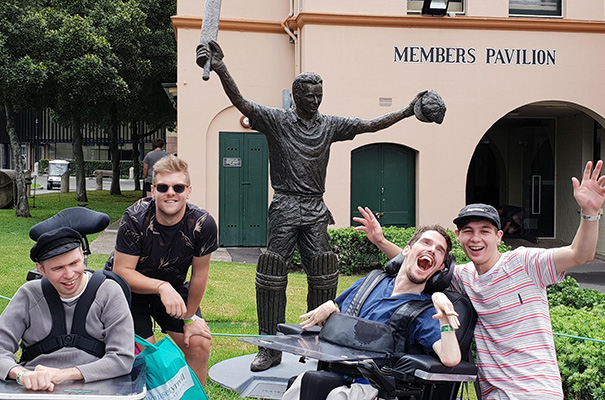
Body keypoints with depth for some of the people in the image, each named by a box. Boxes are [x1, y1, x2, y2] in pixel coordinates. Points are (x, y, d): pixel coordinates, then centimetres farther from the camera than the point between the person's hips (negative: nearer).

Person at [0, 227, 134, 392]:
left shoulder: (109, 292, 1)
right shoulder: (29, 295, 7)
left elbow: (123, 358, -5)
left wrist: (64, 374, -17)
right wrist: (21, 373, -21)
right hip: (33, 390, 2)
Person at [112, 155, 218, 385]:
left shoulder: (203, 224, -23)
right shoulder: (134, 219, -28)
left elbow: (199, 275, -11)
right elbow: (121, 272, -27)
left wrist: (190, 317, -2)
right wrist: (162, 286, -40)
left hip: (175, 288, 3)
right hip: (132, 289, -2)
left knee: (199, 345, -4)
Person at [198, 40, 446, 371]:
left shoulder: (330, 125, 10)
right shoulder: (277, 120, -1)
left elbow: (370, 125, 10)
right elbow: (241, 103, -13)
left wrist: (407, 111, 5)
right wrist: (221, 69, -27)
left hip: (316, 209, 4)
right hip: (285, 207, -4)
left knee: (323, 278, 5)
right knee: (272, 277, -3)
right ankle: (270, 349, 8)